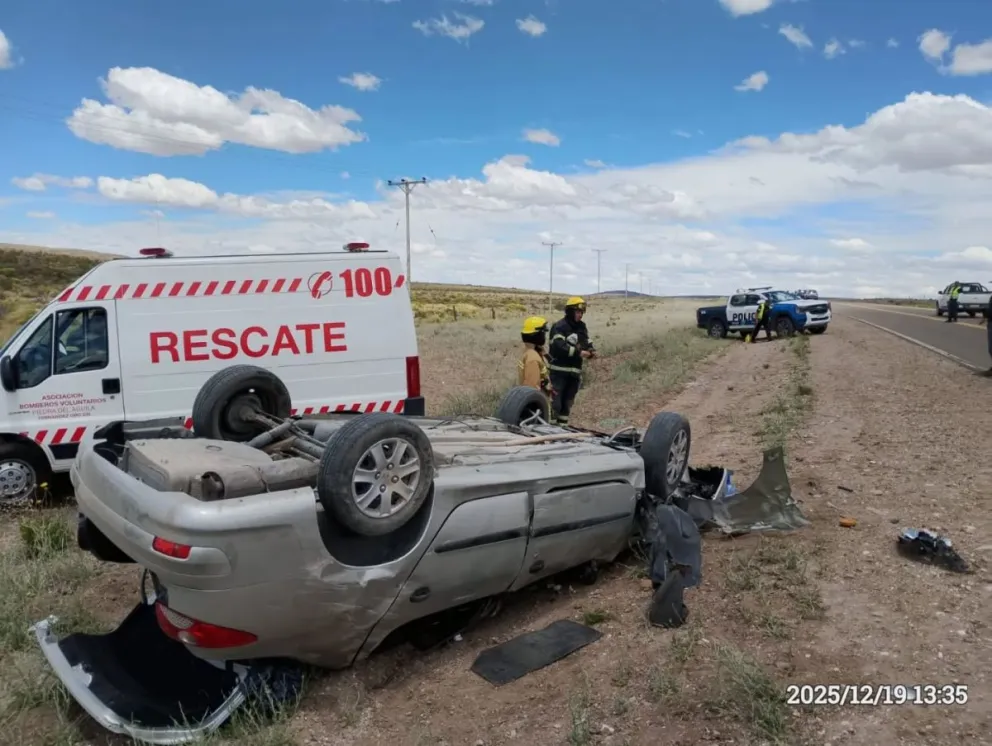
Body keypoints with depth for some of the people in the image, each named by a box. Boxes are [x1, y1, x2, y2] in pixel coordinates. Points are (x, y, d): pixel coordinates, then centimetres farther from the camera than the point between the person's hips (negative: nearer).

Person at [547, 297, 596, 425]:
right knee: (555, 402, -9)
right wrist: (578, 352, -26)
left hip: (574, 372, 8)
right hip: (559, 371, -8)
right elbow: (559, 346, -24)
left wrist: (591, 351, -5)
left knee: (567, 403, 15)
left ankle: (562, 425, 24)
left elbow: (587, 344, 18)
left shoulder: (582, 327, 14)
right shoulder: (560, 327, -11)